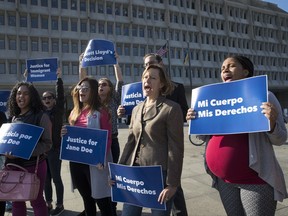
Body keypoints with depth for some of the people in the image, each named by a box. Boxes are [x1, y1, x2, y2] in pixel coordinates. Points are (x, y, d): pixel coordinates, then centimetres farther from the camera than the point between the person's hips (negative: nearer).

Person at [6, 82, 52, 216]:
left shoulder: (41, 117, -10)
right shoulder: (13, 117, 8)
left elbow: (47, 144, -13)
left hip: (34, 166, -5)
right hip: (14, 165, 6)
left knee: (37, 201, 8)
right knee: (16, 201, 17)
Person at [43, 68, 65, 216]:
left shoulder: (58, 110, -2)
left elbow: (61, 95, -14)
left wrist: (59, 78, -21)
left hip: (55, 148, -4)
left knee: (56, 177, 3)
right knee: (46, 178, 13)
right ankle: (48, 204, 27)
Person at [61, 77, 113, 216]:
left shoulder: (100, 112, -9)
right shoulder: (75, 112, 11)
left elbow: (107, 138, -13)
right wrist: (65, 134, -2)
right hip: (76, 161, 7)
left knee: (101, 198, 3)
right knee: (86, 198, 21)